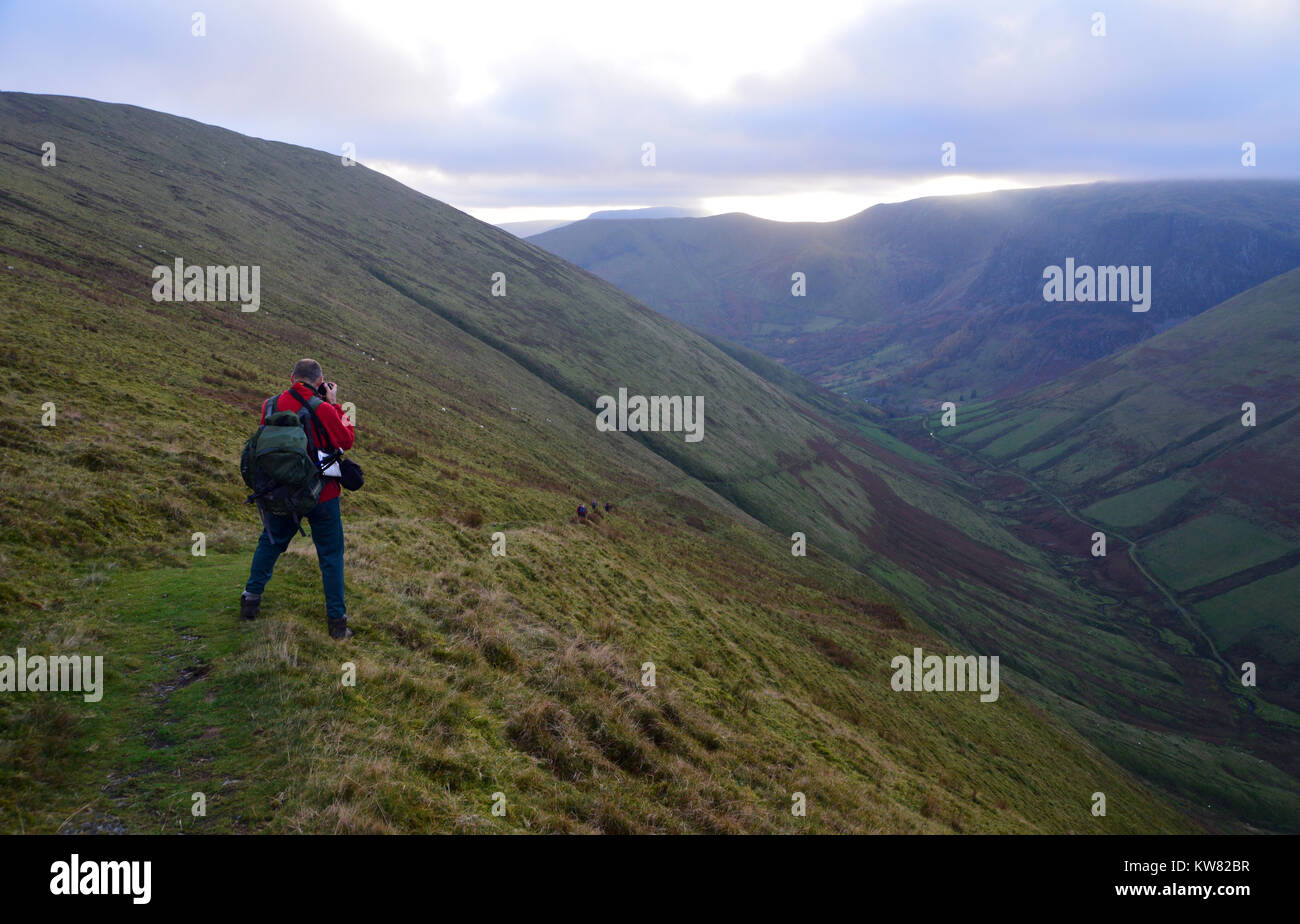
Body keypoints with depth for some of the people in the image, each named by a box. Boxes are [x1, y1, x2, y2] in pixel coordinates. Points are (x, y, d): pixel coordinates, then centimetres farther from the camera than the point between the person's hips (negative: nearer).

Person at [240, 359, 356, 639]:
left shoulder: (271, 405, -7)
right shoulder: (323, 410, -19)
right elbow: (346, 440, -6)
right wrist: (335, 405, 1)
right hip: (322, 494, -3)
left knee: (270, 542, 27)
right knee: (330, 555, 8)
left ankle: (251, 597, 32)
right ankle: (337, 621, 10)